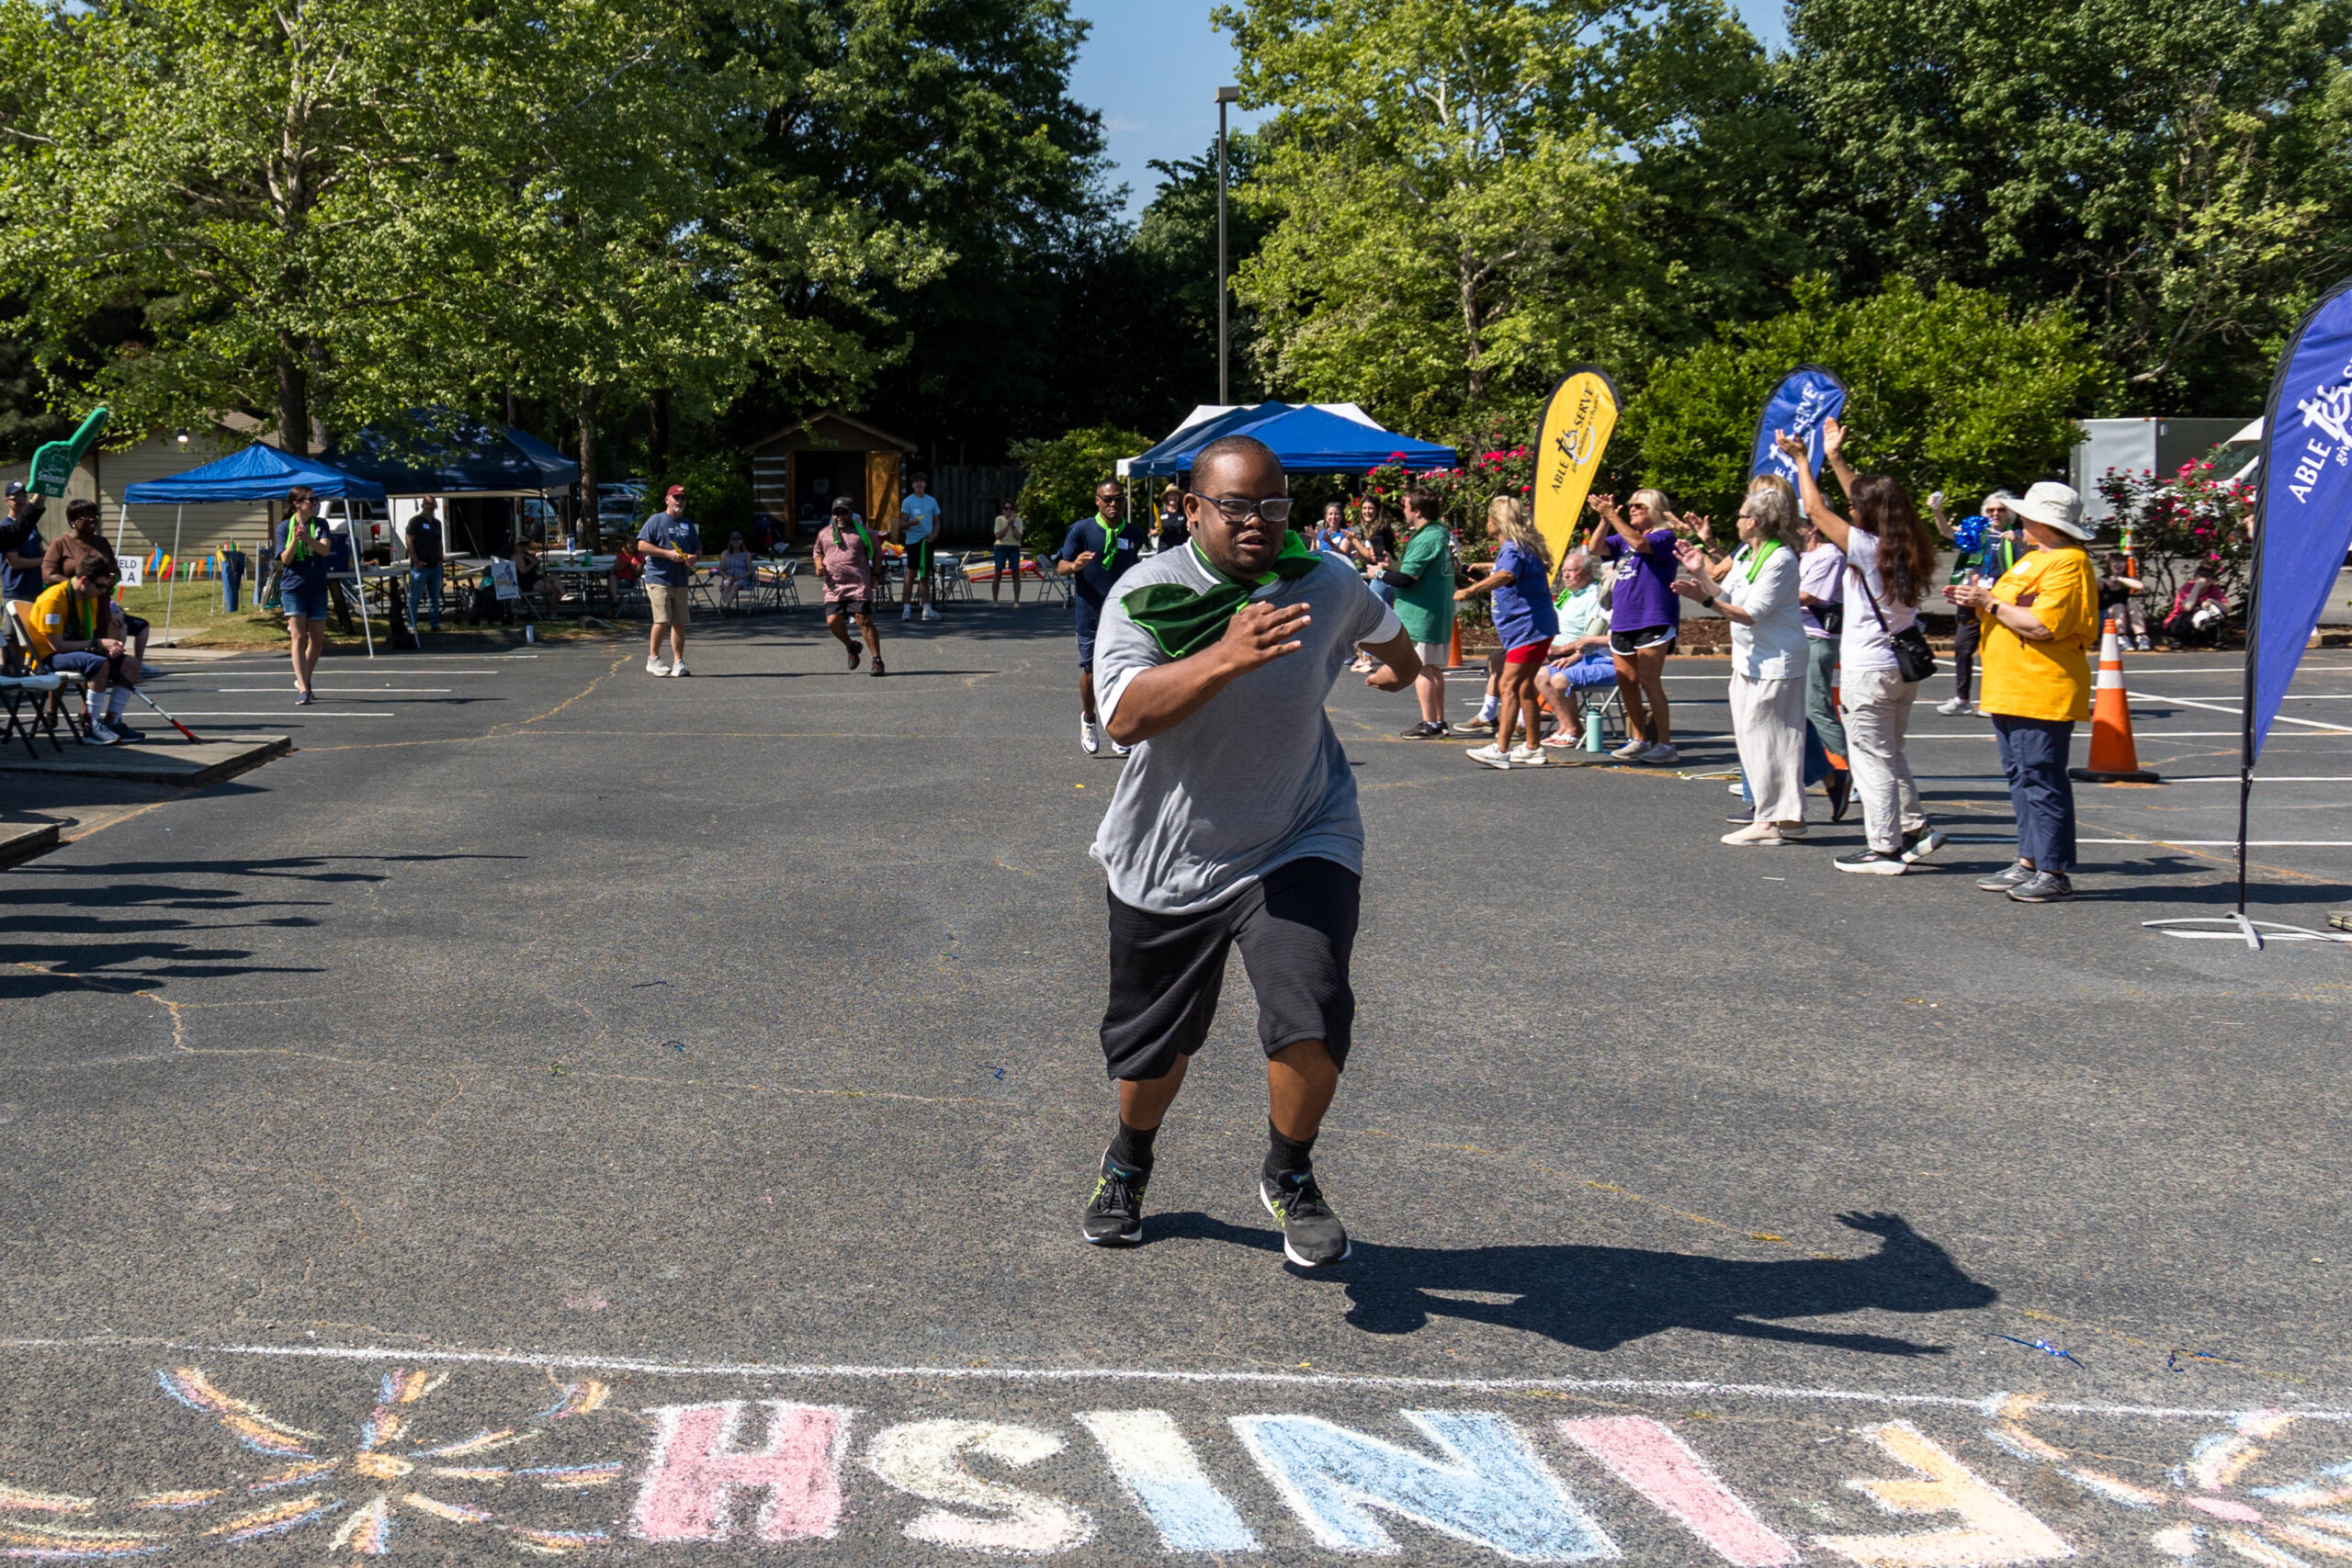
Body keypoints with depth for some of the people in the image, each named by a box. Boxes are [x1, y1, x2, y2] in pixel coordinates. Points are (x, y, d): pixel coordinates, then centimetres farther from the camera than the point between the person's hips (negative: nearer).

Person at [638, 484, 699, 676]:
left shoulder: (688, 525, 20)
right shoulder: (656, 520, 0)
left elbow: (698, 548, 24)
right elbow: (642, 545, -8)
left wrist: (693, 557, -1)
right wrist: (668, 554, -16)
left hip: (681, 581, 6)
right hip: (658, 579, -6)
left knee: (680, 623, 4)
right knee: (662, 620, -12)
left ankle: (678, 662, 8)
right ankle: (653, 660, 0)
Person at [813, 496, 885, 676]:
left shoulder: (862, 532, 7)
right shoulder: (824, 533, 14)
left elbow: (877, 554, 16)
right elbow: (817, 552, 28)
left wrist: (875, 575, 8)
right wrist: (819, 566, 7)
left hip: (859, 585, -3)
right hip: (834, 586, 3)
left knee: (864, 620, -11)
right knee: (833, 621, -9)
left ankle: (877, 662, -7)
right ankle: (850, 647, 22)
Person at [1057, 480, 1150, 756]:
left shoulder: (1134, 533, 7)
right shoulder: (1081, 529, -2)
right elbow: (1061, 566, -5)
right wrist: (1074, 565, -26)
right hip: (1090, 614, -2)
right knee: (1091, 671, 2)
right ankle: (1088, 720, 27)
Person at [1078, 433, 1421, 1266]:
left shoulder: (1327, 581, -6)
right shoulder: (1145, 594, -16)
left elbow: (1384, 630, 19)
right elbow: (1124, 718, -32)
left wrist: (1399, 669, 40)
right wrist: (1227, 659, -44)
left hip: (1301, 846, 1)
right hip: (1167, 859, 0)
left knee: (1312, 1025, -19)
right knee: (1152, 1048, 13)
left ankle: (1289, 1177, 11)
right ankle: (1128, 1162, 47)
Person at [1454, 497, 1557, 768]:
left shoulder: (1512, 549, -16)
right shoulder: (1521, 547, 17)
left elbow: (1506, 575, -39)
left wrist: (1470, 590, -44)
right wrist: (1484, 567, 53)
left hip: (1528, 627, -11)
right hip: (1529, 627, 11)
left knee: (1510, 686, -14)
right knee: (1524, 687, 15)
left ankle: (1500, 750, -20)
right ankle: (1533, 748, 22)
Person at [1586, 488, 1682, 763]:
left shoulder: (1664, 537, -5)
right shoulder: (1623, 539, 18)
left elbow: (1639, 543, -23)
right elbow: (1595, 548, 7)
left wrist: (1612, 515, -22)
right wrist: (1604, 519, -6)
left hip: (1653, 621, -8)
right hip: (1622, 621, 8)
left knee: (1648, 681, -12)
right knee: (1626, 681, 10)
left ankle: (1665, 744, -8)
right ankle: (1639, 740, 21)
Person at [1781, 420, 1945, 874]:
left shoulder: (1867, 548, -16)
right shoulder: (1907, 548, 4)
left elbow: (1816, 511, -8)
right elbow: (1869, 501, 19)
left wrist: (1801, 459, 4)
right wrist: (1836, 459, 26)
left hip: (1870, 669, -8)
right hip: (1903, 666, 8)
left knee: (1872, 758, 0)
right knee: (1890, 753, 22)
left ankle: (1884, 849, 3)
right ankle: (1915, 828, 23)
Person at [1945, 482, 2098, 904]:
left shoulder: (2068, 564, -13)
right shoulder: (2033, 559, 20)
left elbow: (2041, 626, -23)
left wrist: (1991, 602, -16)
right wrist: (1976, 603, 9)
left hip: (2042, 692, -11)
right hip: (2010, 692, 11)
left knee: (2043, 781, -9)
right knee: (2021, 778, 13)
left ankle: (2055, 873, -6)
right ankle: (2029, 863, 19)